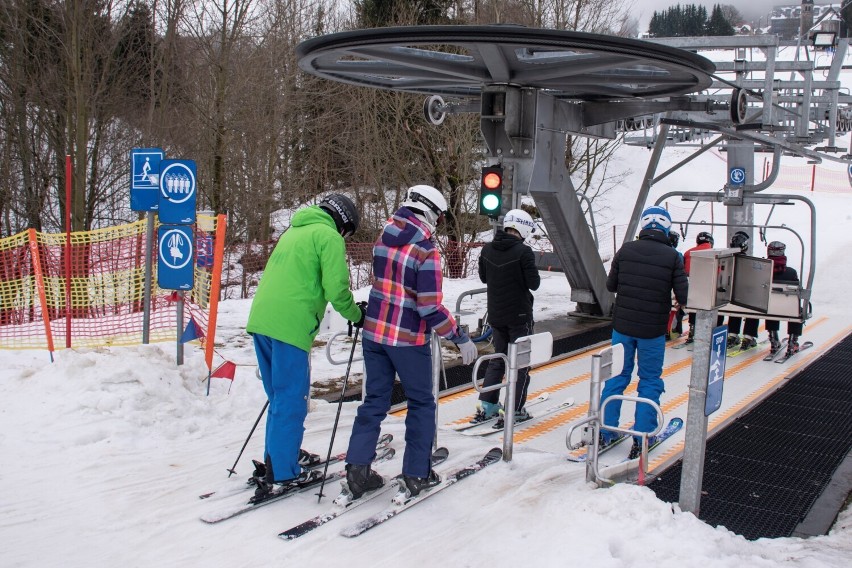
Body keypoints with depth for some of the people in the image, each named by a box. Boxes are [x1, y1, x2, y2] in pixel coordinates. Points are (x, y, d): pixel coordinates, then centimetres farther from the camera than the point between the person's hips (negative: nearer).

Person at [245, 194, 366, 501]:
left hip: (260, 320, 9)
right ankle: (281, 473, 3)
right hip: (289, 327, -9)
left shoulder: (294, 231, 24)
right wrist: (356, 315, 6)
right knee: (291, 400, -1)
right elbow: (336, 289, -10)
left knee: (280, 395, 20)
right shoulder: (328, 237, -3)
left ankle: (278, 455, 31)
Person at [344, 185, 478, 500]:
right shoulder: (426, 252, -18)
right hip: (408, 340, -6)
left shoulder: (383, 239, 2)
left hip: (374, 331, 6)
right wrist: (460, 338, -10)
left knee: (375, 400, 14)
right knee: (421, 404, 11)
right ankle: (416, 474, 14)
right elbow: (431, 309, -19)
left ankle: (358, 468, 10)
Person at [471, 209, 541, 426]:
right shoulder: (523, 252, -19)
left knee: (498, 358, 19)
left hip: (496, 314, 6)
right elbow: (534, 283, -17)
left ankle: (487, 405, 17)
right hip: (519, 315, -6)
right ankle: (516, 410, 8)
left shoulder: (487, 250, 0)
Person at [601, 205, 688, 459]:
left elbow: (610, 285, 4)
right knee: (650, 382, 11)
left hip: (622, 326, 2)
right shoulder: (672, 256, -10)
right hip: (653, 331, -2)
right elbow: (684, 296, -10)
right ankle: (642, 437, 12)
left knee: (617, 376, 15)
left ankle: (606, 431, 19)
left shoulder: (626, 250, -4)